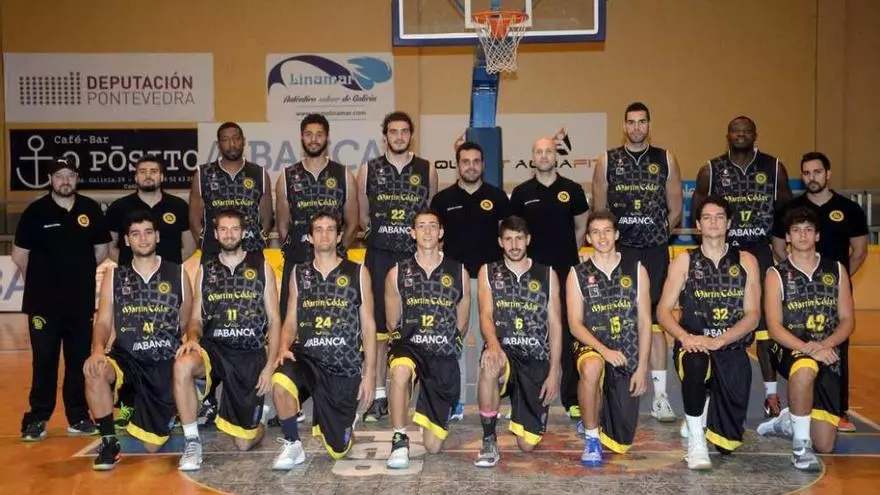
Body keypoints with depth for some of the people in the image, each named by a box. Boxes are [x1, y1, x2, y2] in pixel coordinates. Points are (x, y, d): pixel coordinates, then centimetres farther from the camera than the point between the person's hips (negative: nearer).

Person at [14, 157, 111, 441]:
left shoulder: (91, 210, 3)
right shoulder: (35, 211, -4)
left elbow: (101, 250, 12)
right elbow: (19, 255, 1)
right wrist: (41, 279, 8)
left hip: (81, 301, 3)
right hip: (44, 301, -2)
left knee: (80, 360, 8)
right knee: (44, 361, 1)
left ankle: (78, 417, 18)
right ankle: (37, 418, 10)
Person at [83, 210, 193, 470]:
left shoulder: (178, 274, 3)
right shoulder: (114, 276, 5)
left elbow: (188, 323, 10)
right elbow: (103, 322, -2)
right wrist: (98, 350, -21)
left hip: (166, 364, 0)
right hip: (127, 358, 1)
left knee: (152, 445, 0)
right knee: (94, 370, -36)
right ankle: (109, 441, -16)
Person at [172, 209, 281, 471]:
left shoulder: (261, 267, 3)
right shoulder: (205, 270, 9)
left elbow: (274, 321, 2)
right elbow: (196, 319, 9)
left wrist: (270, 366, -7)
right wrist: (192, 339, -15)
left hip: (252, 354, -1)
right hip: (214, 348, 1)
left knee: (244, 442, -1)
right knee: (182, 365, -36)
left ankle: (258, 420, 38)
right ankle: (192, 442, -19)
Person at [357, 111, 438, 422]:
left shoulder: (426, 170, 7)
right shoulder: (369, 170, 6)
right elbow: (363, 216, 14)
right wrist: (379, 234, 7)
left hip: (417, 256, 0)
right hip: (380, 256, 0)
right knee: (378, 325, 0)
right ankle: (378, 396, 6)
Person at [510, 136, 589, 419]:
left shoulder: (572, 190, 4)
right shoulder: (521, 192, 4)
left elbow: (581, 228, 12)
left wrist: (566, 253, 10)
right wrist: (524, 255, 5)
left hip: (566, 271, 0)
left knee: (569, 333, 0)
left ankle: (572, 399, 7)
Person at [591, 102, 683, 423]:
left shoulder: (666, 160, 5)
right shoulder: (608, 161, 5)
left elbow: (675, 209, 8)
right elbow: (599, 210, 7)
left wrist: (655, 234, 7)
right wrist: (616, 236, 6)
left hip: (655, 252, 0)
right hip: (618, 252, 1)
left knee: (655, 320, -2)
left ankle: (660, 395, 2)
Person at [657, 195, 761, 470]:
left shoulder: (746, 261, 5)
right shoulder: (684, 261, 4)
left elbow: (752, 315, -2)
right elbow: (663, 310, 0)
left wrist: (718, 341, -18)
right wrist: (685, 337, -20)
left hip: (732, 349, 1)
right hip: (693, 346, -1)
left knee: (728, 443, -3)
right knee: (695, 363, -41)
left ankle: (710, 410, 35)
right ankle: (695, 440, -20)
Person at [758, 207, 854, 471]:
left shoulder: (836, 270, 7)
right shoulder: (777, 275, -2)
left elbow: (847, 320, 4)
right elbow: (775, 327, -9)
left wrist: (825, 344, -16)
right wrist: (808, 348, -25)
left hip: (828, 357, 3)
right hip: (791, 351, -3)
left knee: (824, 445, -3)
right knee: (806, 369, -43)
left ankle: (788, 422, 31)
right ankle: (800, 444, -23)